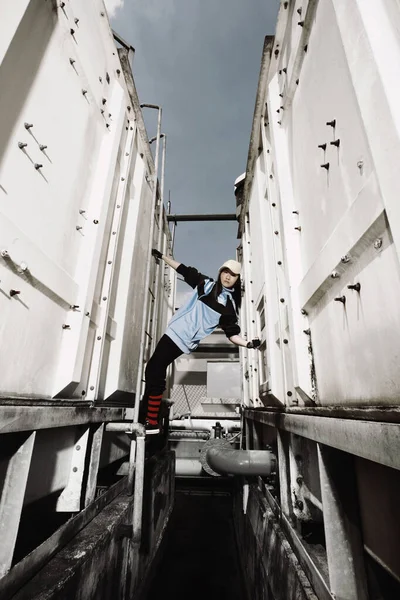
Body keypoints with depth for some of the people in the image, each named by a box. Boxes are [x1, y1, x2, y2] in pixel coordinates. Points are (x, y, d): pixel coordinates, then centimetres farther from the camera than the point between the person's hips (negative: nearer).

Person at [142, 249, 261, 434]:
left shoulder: (229, 305, -2)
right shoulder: (206, 283, 8)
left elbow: (232, 333, -4)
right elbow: (183, 270, 14)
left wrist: (247, 343, -21)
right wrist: (161, 256, 19)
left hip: (185, 340, -5)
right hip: (174, 331, 5)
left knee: (155, 371, -10)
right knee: (152, 369, 11)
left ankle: (152, 422, 4)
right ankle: (145, 413, 27)